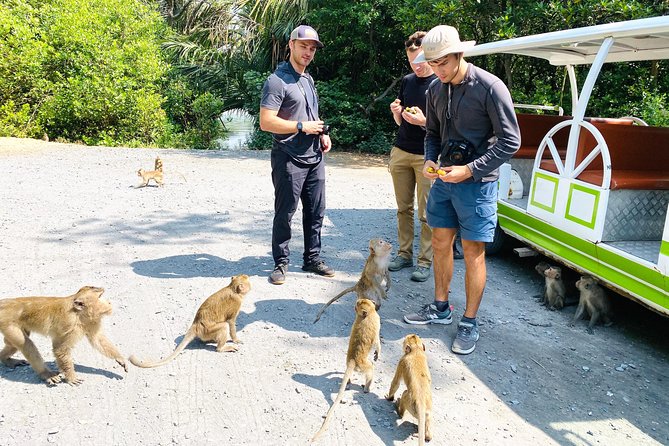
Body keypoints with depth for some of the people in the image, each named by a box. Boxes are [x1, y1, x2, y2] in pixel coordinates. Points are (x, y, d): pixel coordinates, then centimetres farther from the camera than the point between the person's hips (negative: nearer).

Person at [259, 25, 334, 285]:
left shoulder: (308, 79, 17)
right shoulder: (278, 81, -10)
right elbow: (266, 122, -19)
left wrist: (322, 134, 8)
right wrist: (303, 127, -17)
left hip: (314, 157, 8)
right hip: (289, 159, -8)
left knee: (316, 212, 12)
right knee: (285, 213, 2)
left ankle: (312, 259, 25)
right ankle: (281, 263, 15)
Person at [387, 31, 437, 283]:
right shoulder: (407, 81, 12)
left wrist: (424, 121, -21)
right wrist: (396, 111, -3)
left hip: (427, 156, -5)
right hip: (401, 152, 5)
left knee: (426, 213, -2)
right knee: (403, 208, 10)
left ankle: (425, 261, 6)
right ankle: (404, 253, 20)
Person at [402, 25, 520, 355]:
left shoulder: (490, 87, -15)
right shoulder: (436, 90, 5)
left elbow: (510, 141, -14)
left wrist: (469, 170, -19)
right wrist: (429, 160, -3)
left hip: (477, 183, -6)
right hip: (444, 179, 6)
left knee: (473, 253, 1)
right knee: (440, 243, 13)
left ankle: (469, 323, 14)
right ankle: (440, 308, 30)